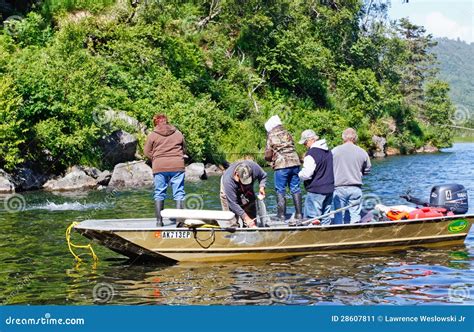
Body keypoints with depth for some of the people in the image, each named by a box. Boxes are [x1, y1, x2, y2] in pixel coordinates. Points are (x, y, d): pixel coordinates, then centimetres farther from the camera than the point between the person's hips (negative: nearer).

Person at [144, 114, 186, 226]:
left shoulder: (152, 135, 4)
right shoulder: (178, 133, 10)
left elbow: (147, 151, 6)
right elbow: (183, 150, 17)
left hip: (159, 167, -1)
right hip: (177, 166, 1)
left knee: (159, 193, 7)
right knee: (179, 193, 4)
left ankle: (159, 220, 4)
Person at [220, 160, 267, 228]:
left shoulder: (254, 167, -34)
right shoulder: (228, 180, -44)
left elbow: (263, 176, -9)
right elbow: (233, 203, -40)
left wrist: (262, 187, -29)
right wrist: (246, 218, -42)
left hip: (247, 191, 4)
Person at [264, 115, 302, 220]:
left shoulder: (271, 136, 0)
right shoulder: (287, 134, 14)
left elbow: (268, 155, -2)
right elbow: (292, 148, 13)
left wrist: (271, 160, 20)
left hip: (281, 165, -5)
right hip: (295, 163, 5)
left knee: (280, 191, 4)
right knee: (295, 189, 9)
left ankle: (281, 215, 2)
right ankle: (299, 214, 9)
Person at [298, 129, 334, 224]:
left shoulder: (311, 153, -16)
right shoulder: (328, 151, 13)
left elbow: (306, 174, -20)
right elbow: (331, 169, 22)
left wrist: (299, 174, 0)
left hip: (316, 191, -9)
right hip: (329, 189, 9)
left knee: (312, 217, -5)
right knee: (326, 216, 13)